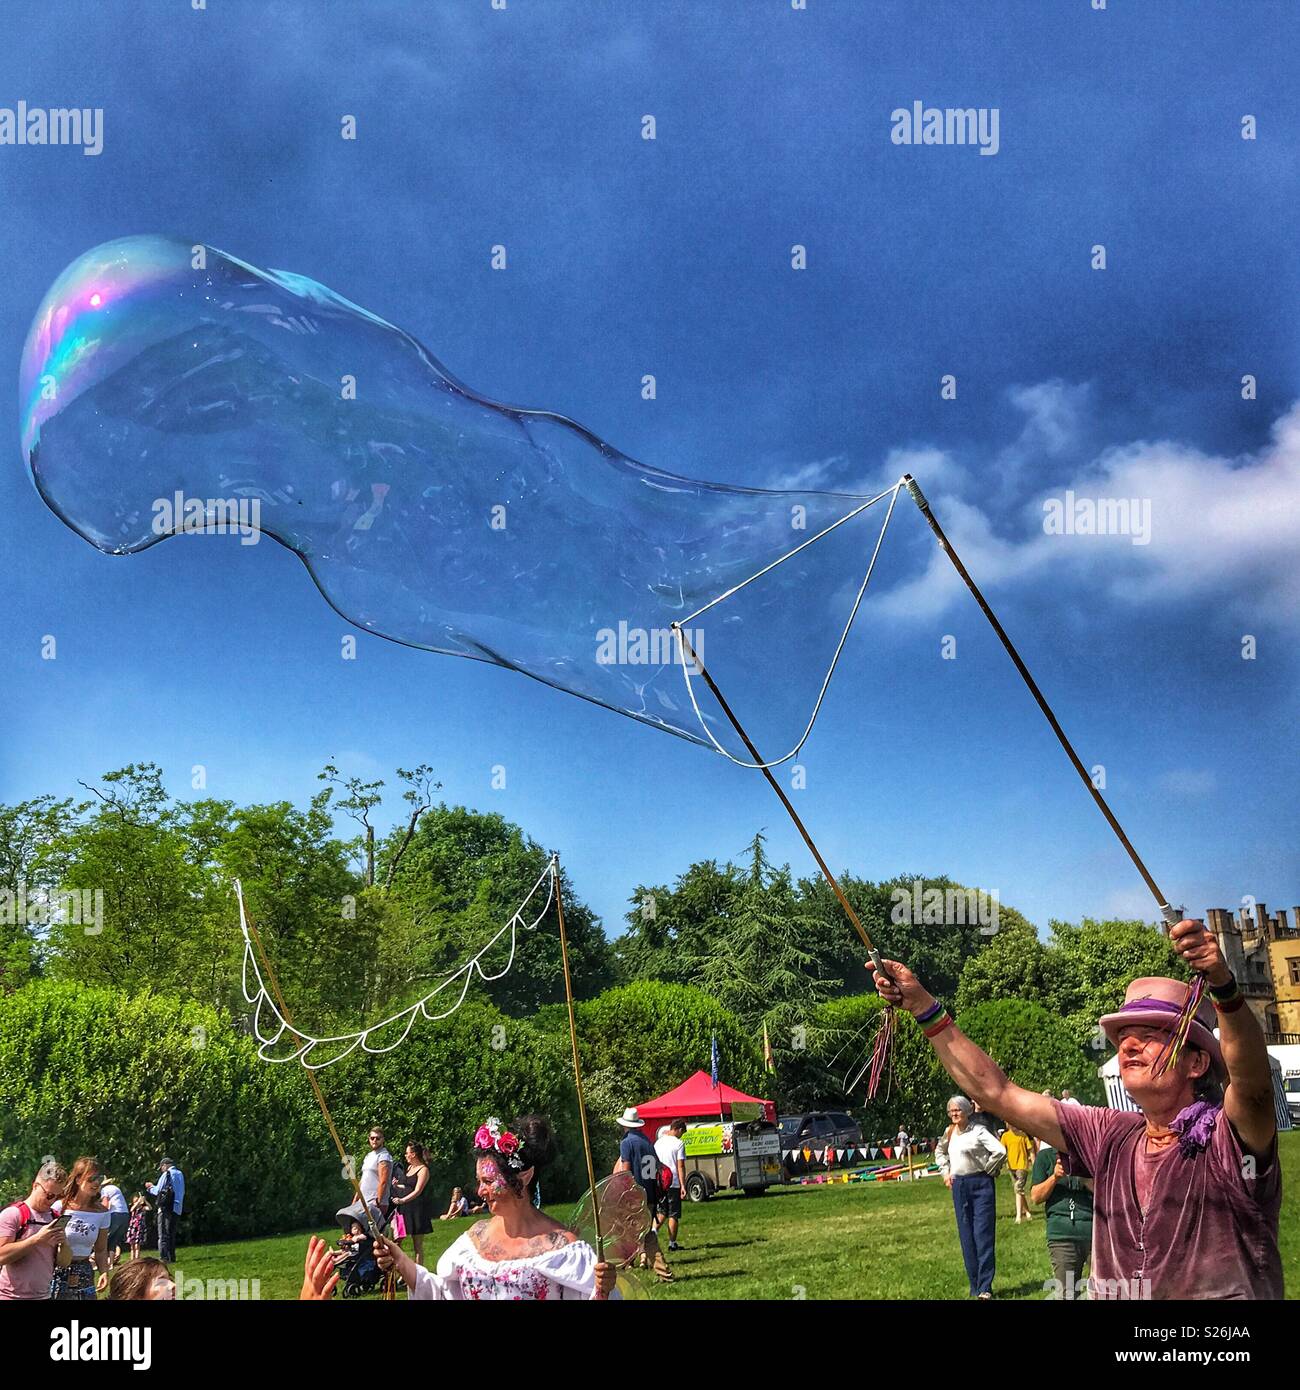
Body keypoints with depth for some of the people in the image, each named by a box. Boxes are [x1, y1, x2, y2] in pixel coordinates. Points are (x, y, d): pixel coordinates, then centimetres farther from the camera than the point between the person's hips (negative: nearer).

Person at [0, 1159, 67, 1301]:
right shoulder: (12, 1214, -10)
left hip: (43, 1295, 5)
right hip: (11, 1296, -5)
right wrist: (37, 1239, -23)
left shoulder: (55, 1218, 7)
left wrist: (64, 1244, -12)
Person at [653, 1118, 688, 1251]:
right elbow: (681, 1166, -12)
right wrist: (683, 1185, -11)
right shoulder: (679, 1143, -9)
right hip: (674, 1183, -5)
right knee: (673, 1215, 4)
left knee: (662, 1212, 17)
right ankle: (672, 1243, 7)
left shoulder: (658, 1142, 8)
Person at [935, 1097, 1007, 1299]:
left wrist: (987, 1170, -10)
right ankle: (975, 1286, 18)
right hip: (959, 1186, 7)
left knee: (983, 1235, -7)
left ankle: (985, 1288, -4)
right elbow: (939, 1152, 28)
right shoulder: (949, 1132, 9)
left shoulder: (978, 1131, -11)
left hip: (980, 1184, -7)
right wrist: (945, 1172, 16)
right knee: (966, 1236, 9)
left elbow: (1000, 1152, -21)